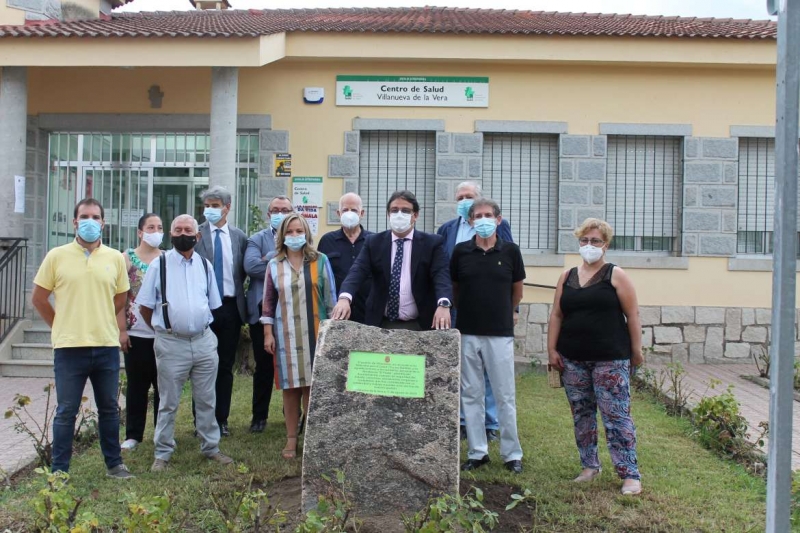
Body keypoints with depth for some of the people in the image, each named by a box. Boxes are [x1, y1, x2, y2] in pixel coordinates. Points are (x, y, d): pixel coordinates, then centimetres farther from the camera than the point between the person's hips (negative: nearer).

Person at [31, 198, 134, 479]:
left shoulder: (115, 258, 4)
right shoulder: (57, 256, -2)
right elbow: (38, 297, 4)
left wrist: (99, 321, 10)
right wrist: (63, 326, 4)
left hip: (107, 345, 2)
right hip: (70, 347, -2)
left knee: (109, 408, 13)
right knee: (66, 411, 5)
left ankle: (114, 463, 25)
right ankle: (59, 470, 16)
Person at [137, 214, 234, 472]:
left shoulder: (205, 265, 8)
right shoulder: (159, 265, -3)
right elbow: (145, 306, 1)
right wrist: (162, 329, 7)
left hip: (204, 341, 3)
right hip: (171, 344, -3)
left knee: (206, 400, 12)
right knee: (168, 403, 7)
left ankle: (211, 447, 24)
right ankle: (162, 454, 18)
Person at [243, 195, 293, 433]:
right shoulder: (257, 239, 6)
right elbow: (251, 265, -12)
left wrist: (270, 258, -11)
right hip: (263, 310, -1)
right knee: (264, 366, 6)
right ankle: (259, 415, 17)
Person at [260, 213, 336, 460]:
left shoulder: (320, 261, 1)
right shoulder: (274, 265, 4)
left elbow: (330, 296, 3)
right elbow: (268, 301, 6)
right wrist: (268, 333, 1)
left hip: (314, 333, -1)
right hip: (286, 334, 1)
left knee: (313, 385, 1)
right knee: (290, 386, 5)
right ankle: (291, 439, 13)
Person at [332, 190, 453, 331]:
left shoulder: (432, 243, 0)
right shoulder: (374, 242, 5)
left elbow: (441, 276, -13)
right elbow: (358, 271, -9)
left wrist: (443, 305, -34)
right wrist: (344, 298, -29)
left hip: (419, 327, -1)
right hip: (381, 325, 1)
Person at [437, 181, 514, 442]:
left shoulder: (498, 225, 0)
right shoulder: (446, 229, 10)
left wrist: (512, 308, -6)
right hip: (456, 310, 3)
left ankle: (491, 423, 15)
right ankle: (462, 420, 21)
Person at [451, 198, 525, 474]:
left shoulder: (510, 251, -1)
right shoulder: (460, 251, 0)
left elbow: (517, 291, 11)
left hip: (500, 334, -1)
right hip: (468, 334, 2)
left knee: (505, 396, 3)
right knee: (471, 395, 8)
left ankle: (512, 454, 15)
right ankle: (477, 452, 19)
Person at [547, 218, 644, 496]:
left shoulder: (616, 275, -1)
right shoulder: (567, 277, 11)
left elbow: (632, 315, -2)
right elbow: (556, 315, 11)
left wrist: (636, 350, -5)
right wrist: (552, 349, 4)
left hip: (611, 359, -5)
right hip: (573, 360, 5)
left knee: (616, 415, -6)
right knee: (581, 414, 11)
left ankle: (630, 474, 0)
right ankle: (590, 466, 24)